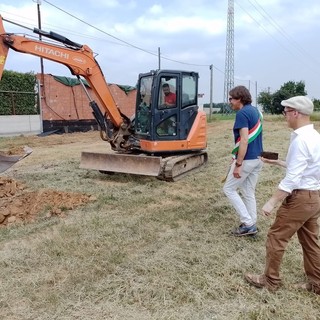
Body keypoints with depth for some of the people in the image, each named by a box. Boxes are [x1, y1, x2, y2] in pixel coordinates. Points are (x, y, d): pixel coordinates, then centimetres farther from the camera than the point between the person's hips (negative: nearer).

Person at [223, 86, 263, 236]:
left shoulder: (242, 113, -16)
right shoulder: (255, 110, 13)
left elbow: (244, 140, -24)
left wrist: (238, 164, -23)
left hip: (247, 159, -9)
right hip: (257, 158, 9)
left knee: (229, 189, 5)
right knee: (249, 192, 15)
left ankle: (248, 223, 4)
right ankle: (251, 225, 21)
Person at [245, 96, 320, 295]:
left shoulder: (300, 140, -22)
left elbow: (292, 178, -26)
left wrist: (272, 202, -22)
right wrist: (277, 162, 23)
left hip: (300, 197, -9)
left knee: (276, 237, 5)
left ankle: (270, 280, 19)